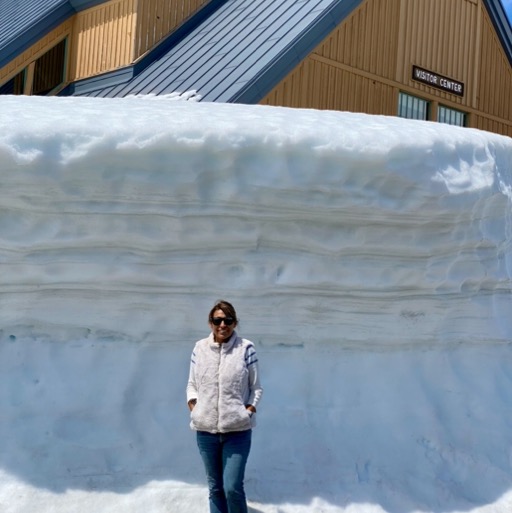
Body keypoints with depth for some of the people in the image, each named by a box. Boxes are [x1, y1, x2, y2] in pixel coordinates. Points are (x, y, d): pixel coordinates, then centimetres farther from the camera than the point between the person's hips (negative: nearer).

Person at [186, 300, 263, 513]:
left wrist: (249, 411, -9)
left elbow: (256, 387, 2)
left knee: (232, 487, -10)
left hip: (237, 430, -3)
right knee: (215, 487, 11)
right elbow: (192, 384, 12)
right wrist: (193, 407, -3)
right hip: (206, 430, 3)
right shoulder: (200, 348, 4)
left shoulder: (246, 348, -3)